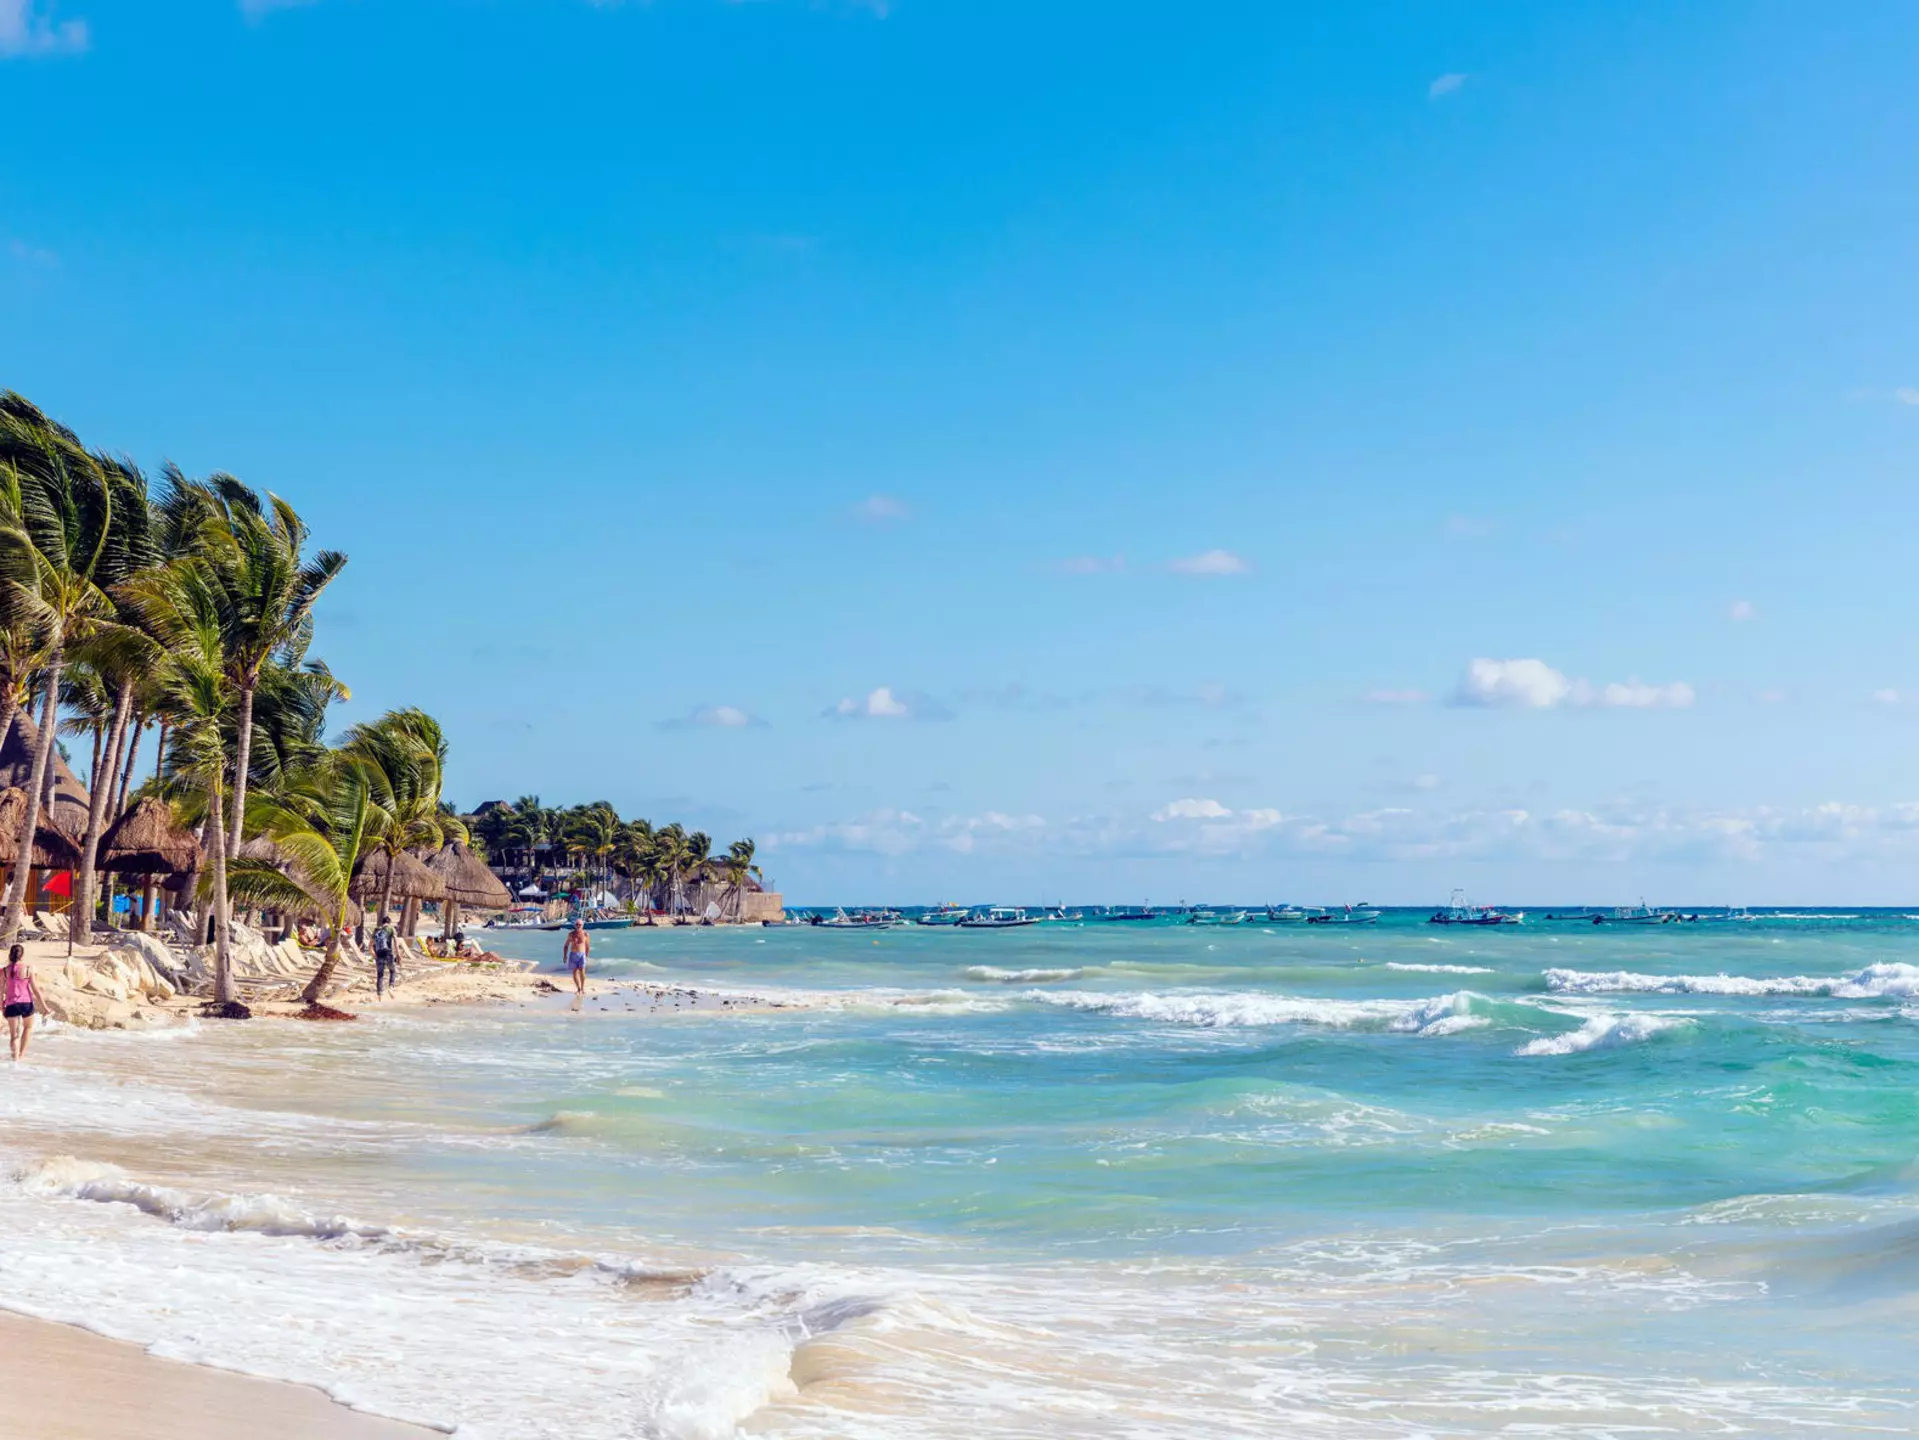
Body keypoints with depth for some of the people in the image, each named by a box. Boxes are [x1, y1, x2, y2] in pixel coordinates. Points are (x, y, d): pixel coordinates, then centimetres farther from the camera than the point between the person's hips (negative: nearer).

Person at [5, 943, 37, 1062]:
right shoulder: (28, 970, -6)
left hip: (11, 1005, 1)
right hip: (26, 1003, -1)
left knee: (13, 1034, 8)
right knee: (28, 1027, 25)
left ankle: (15, 1056, -7)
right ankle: (22, 1054, 20)